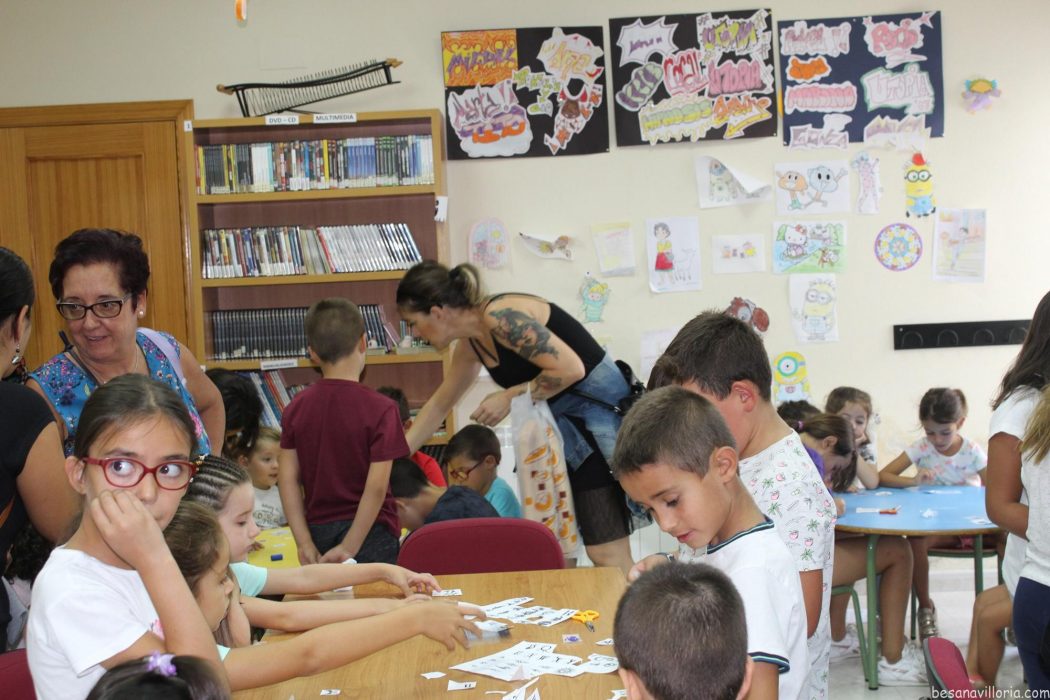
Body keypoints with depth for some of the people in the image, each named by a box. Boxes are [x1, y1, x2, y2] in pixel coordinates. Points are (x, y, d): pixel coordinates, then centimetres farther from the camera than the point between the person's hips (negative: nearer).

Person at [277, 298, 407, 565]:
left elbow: (288, 478, -1)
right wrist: (349, 548, -13)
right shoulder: (380, 408, -11)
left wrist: (305, 543, -2)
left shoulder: (296, 407, 1)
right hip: (368, 530, -4)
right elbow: (377, 486, -16)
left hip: (318, 530, 4)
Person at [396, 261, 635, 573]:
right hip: (564, 425, 10)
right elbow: (438, 406, 24)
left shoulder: (500, 316, -19)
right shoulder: (470, 344, 10)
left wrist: (510, 397, -15)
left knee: (606, 554, -12)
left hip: (601, 411, -10)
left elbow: (570, 368, -25)